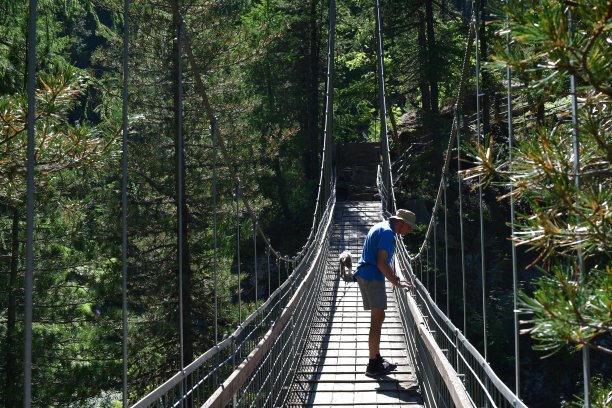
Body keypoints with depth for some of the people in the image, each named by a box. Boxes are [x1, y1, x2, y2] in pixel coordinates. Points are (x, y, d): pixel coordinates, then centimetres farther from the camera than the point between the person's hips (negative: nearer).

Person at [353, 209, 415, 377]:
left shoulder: (381, 227, 19)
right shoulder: (387, 232, -13)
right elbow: (381, 263, -20)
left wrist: (392, 276, 21)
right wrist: (396, 282, -15)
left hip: (365, 275, 10)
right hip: (372, 277, -10)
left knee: (377, 318, 16)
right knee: (377, 318, -9)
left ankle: (376, 358, 23)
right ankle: (373, 366, -8)